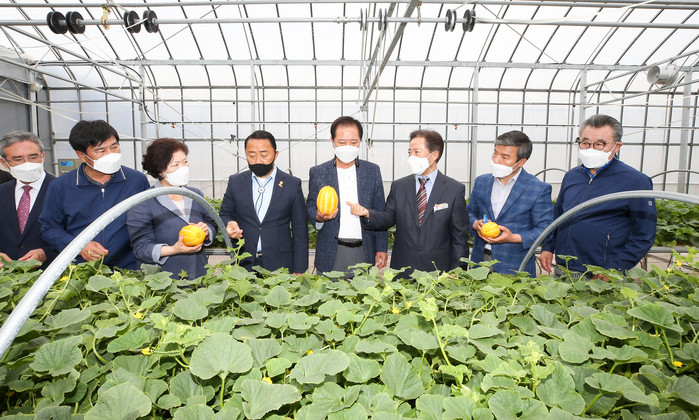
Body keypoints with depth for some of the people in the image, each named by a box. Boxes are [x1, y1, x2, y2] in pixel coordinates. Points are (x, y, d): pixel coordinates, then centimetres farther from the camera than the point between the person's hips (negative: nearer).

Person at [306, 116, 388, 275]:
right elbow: (310, 207, 7)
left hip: (364, 253, 1)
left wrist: (382, 248, 2)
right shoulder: (318, 172, 3)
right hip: (331, 253, -1)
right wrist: (318, 216, -16)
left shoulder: (373, 170, 5)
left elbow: (380, 213, 6)